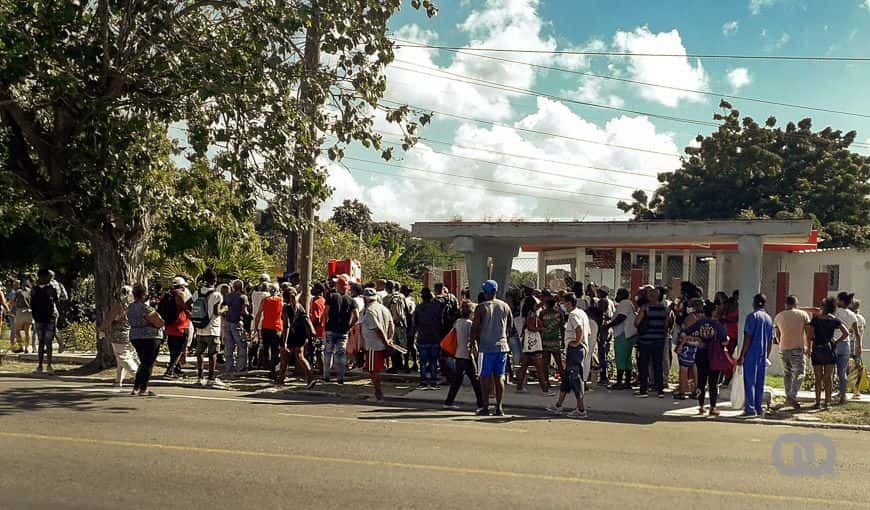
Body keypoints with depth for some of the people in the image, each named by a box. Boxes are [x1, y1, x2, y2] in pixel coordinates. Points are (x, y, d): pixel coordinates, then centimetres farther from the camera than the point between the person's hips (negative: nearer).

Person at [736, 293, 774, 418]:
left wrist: (742, 356, -11)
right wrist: (766, 356, 21)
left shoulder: (752, 316, -8)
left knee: (749, 382, -3)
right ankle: (759, 408, 13)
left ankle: (750, 409, -6)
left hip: (751, 355, -6)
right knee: (760, 383, 10)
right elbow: (770, 341, 14)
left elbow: (748, 338, -13)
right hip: (763, 355, 6)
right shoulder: (769, 319, 12)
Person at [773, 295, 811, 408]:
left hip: (784, 348, 3)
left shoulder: (778, 316, 10)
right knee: (799, 373, -3)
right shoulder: (803, 314, 2)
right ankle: (792, 396, -20)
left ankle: (788, 397, 17)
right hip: (798, 347, -3)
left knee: (787, 373, 15)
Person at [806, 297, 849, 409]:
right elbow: (846, 333, -9)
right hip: (830, 349, 1)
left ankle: (818, 402, 4)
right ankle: (827, 401, 7)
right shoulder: (835, 320, 0)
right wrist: (836, 341, 2)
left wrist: (808, 348, 2)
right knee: (828, 377, 9)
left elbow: (809, 335, -8)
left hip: (817, 350, -1)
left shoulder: (815, 319, -2)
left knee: (818, 378, 5)